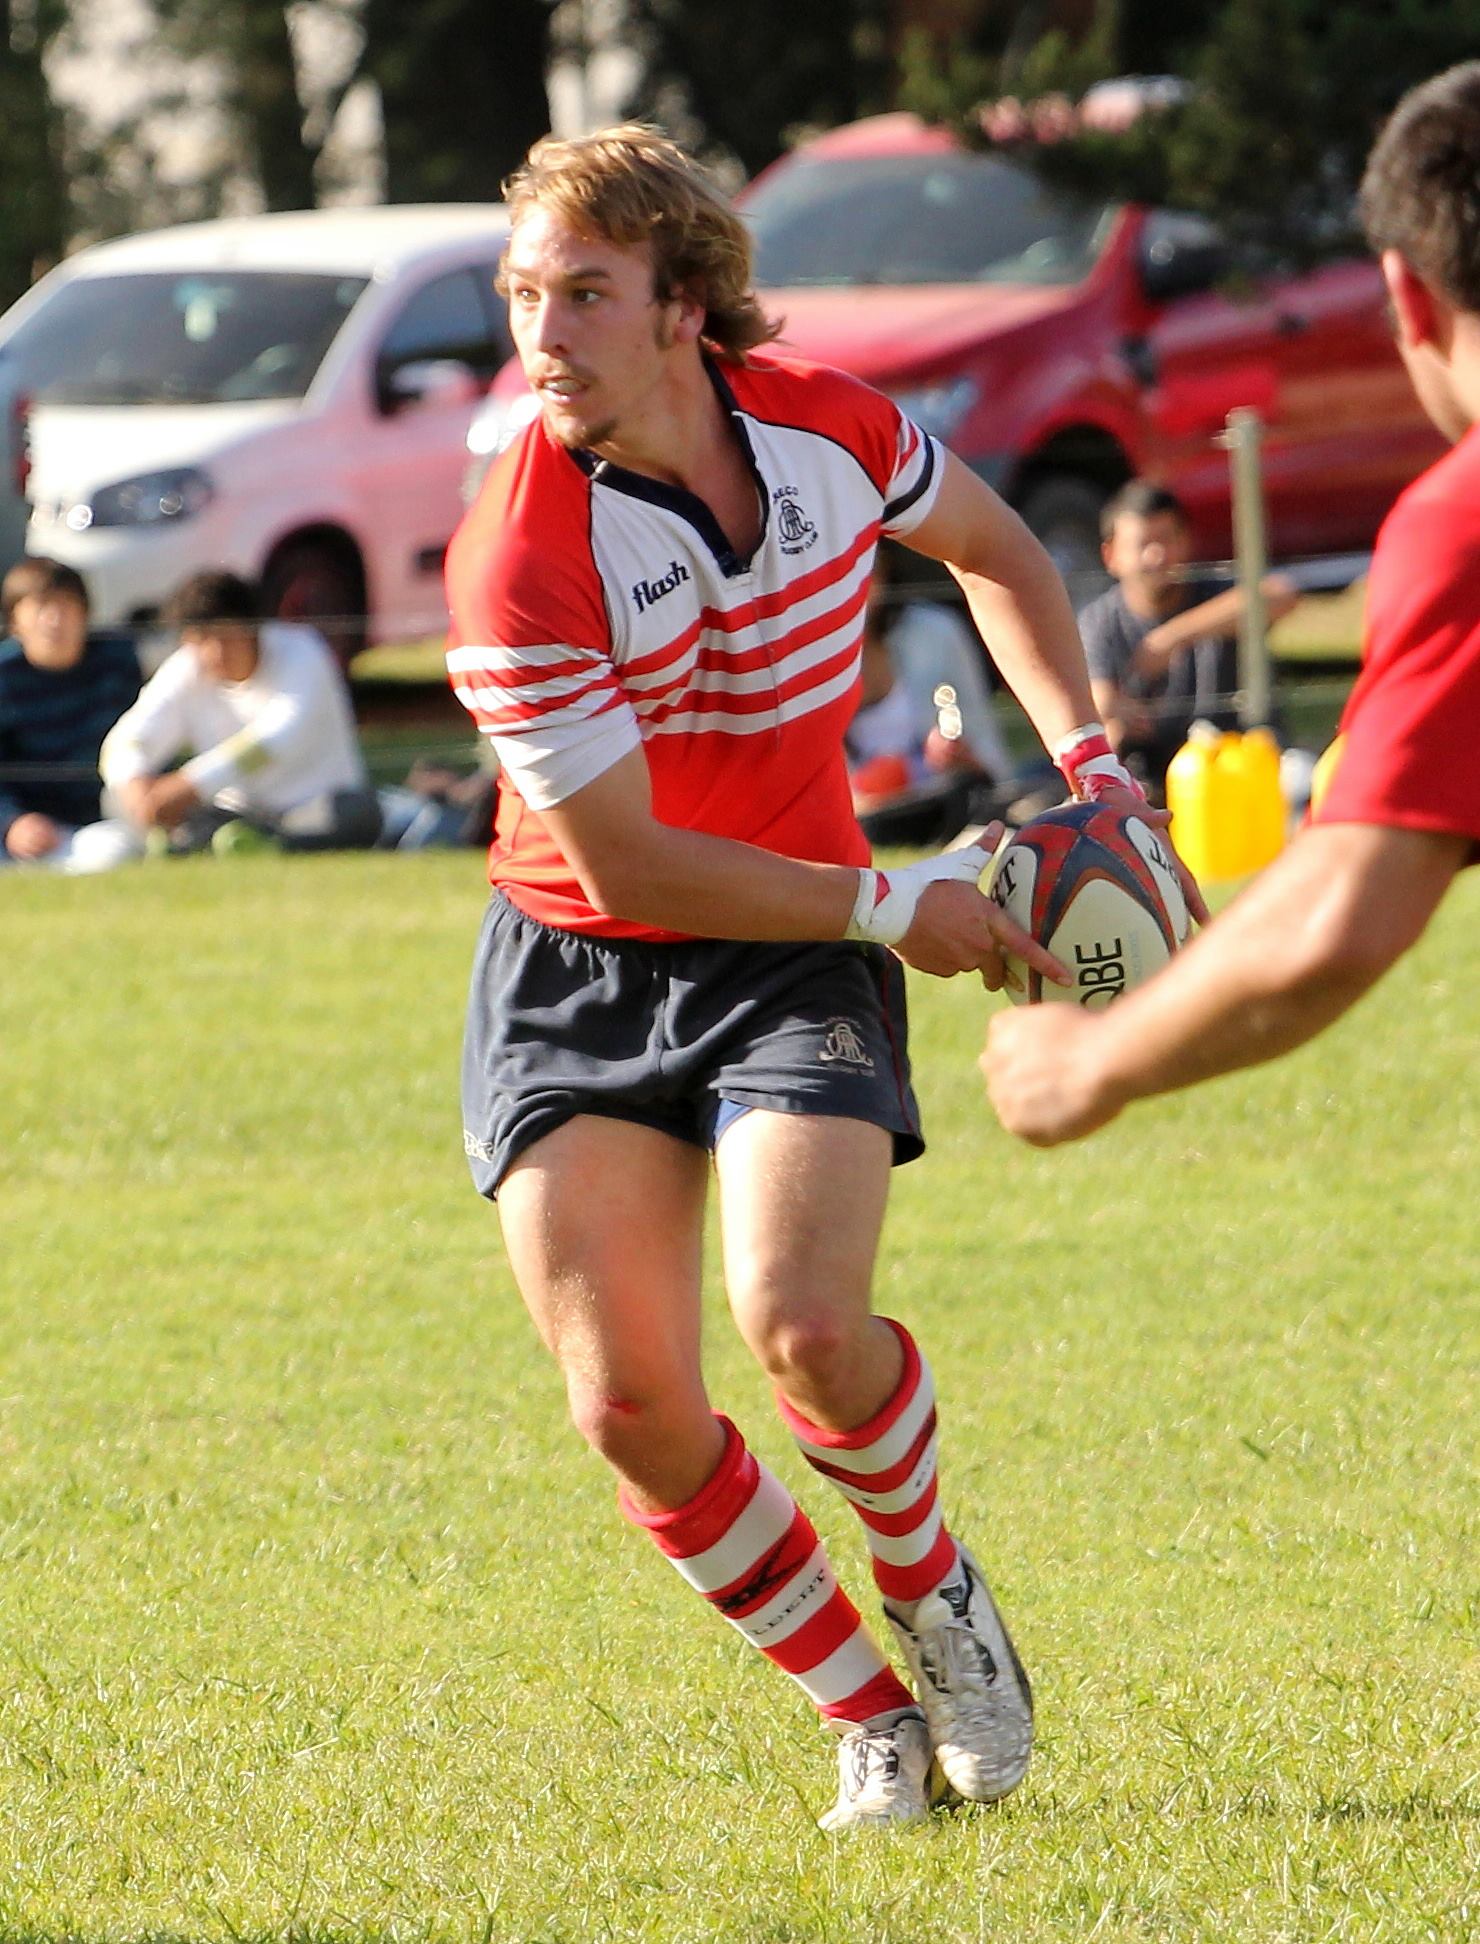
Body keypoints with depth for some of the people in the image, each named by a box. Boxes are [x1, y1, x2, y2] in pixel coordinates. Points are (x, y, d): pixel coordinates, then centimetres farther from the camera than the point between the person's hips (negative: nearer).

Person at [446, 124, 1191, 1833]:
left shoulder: (825, 428, -10)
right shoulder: (519, 563, -23)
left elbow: (994, 551, 14)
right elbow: (628, 868, -19)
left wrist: (1086, 759, 4)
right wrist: (892, 905, -17)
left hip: (792, 960, 1)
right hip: (572, 974, -1)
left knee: (802, 1324, -22)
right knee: (629, 1402, -11)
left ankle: (932, 1590, 10)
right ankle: (866, 1713, 11)